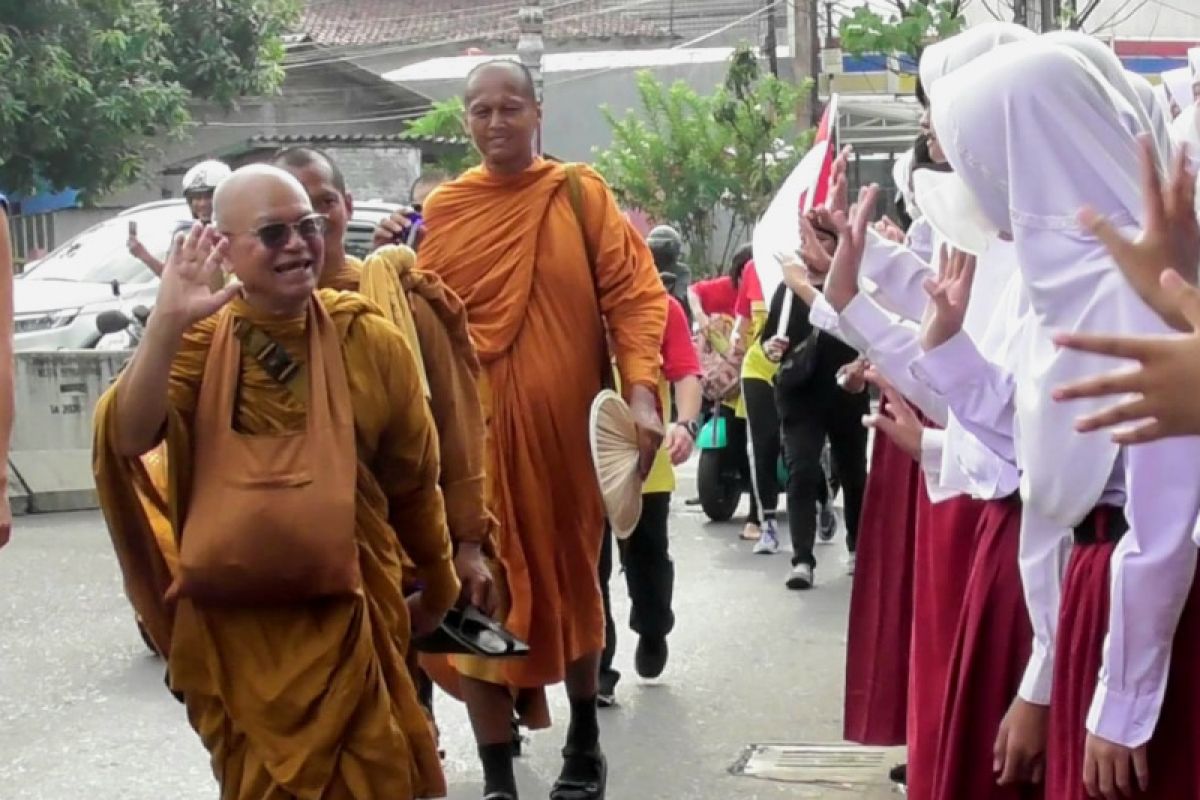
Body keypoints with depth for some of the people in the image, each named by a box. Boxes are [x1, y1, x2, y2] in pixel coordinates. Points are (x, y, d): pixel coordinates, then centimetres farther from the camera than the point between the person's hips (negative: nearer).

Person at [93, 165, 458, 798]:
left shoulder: (368, 341, -5)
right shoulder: (197, 341, -4)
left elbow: (413, 482, 7)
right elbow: (124, 440, -22)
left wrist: (437, 589, 17)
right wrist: (167, 325, -33)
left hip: (345, 620, 0)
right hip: (231, 626, 1)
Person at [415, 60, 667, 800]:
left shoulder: (581, 194, 1)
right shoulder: (442, 209, 5)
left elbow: (633, 293, -5)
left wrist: (642, 392, -16)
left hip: (565, 421, 0)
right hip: (473, 428, 0)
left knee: (573, 581, 16)